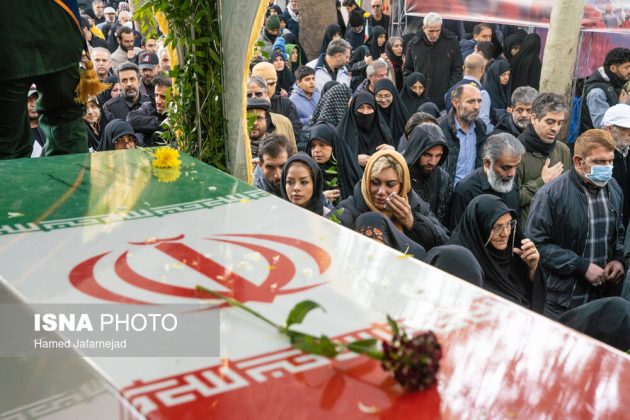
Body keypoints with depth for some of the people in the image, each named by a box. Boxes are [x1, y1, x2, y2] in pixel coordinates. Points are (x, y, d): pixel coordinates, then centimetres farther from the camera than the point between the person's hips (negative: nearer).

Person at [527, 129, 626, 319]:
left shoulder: (613, 189, 6)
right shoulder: (551, 194, -15)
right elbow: (536, 243, -19)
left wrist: (619, 258, 1)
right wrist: (582, 266, -19)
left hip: (605, 295, 6)